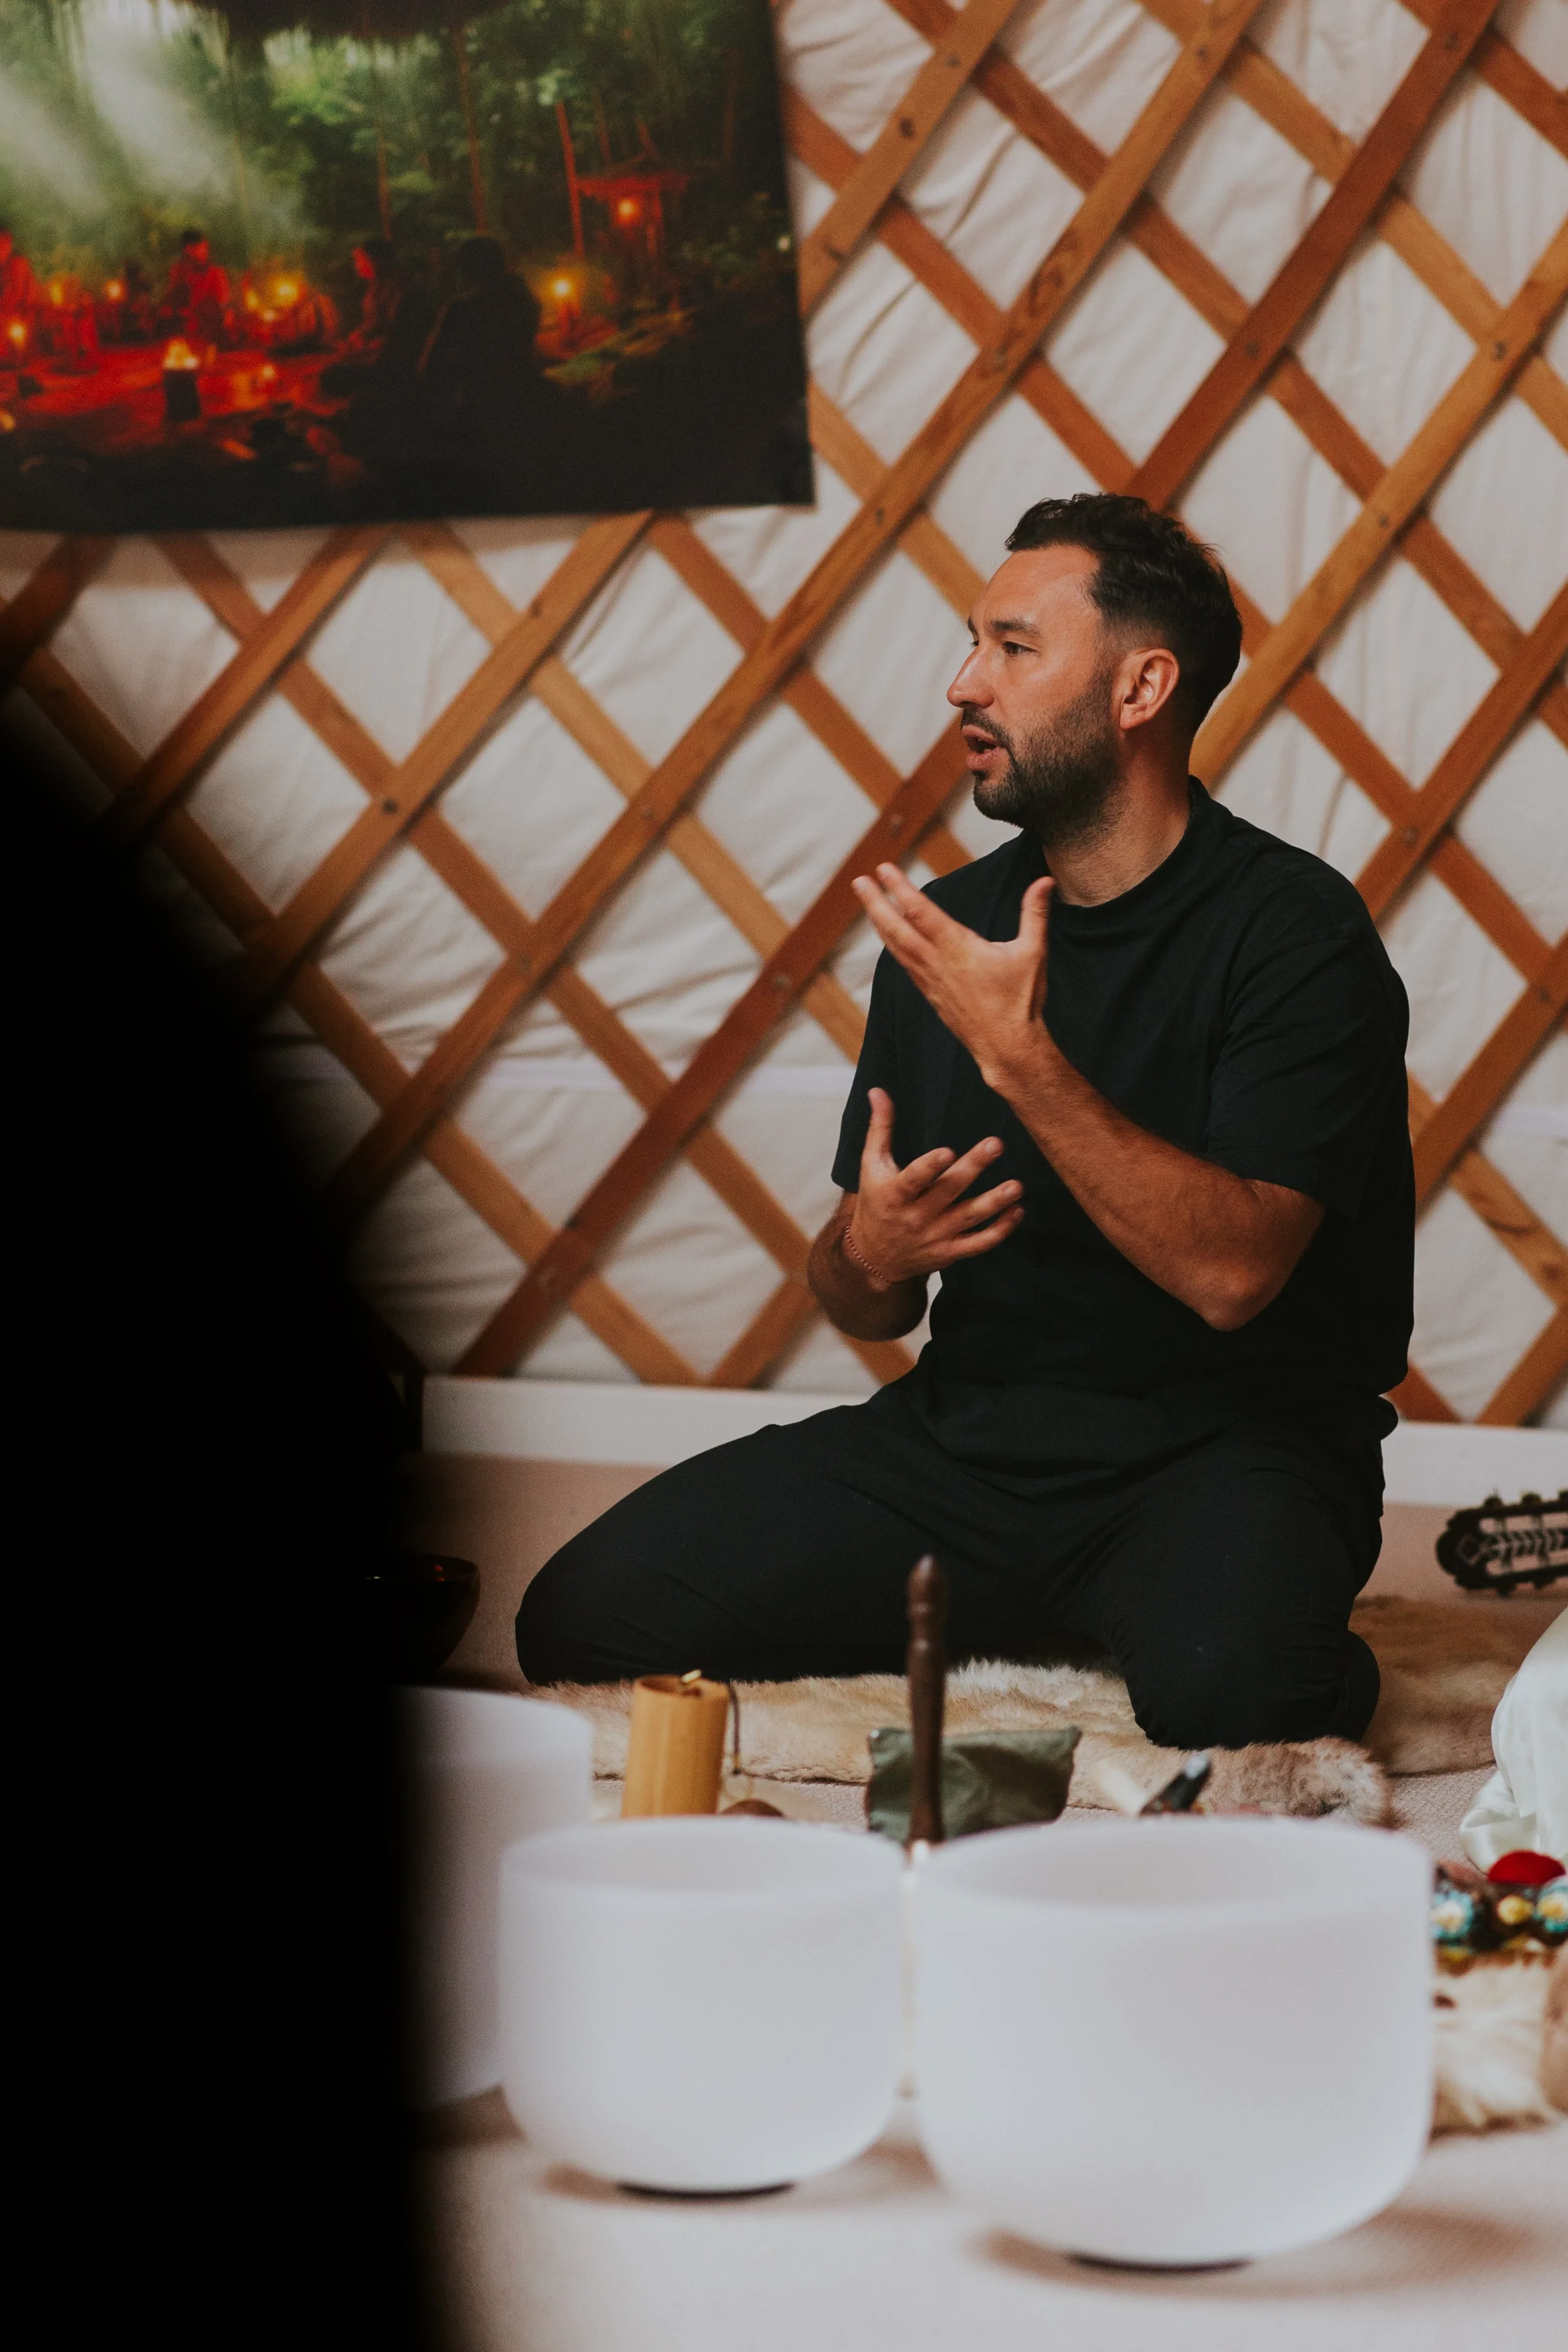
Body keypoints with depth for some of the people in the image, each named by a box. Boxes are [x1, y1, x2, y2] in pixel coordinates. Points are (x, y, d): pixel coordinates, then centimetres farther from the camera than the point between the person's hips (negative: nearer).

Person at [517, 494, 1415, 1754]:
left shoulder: (1293, 928, -9)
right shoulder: (949, 931, 8)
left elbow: (1232, 1272, -23)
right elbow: (869, 1309, 14)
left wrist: (1021, 1057, -26)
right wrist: (869, 1253, -11)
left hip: (1226, 1448, -5)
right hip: (966, 1434, 6)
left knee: (1230, 1687, -40)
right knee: (586, 1616, -12)